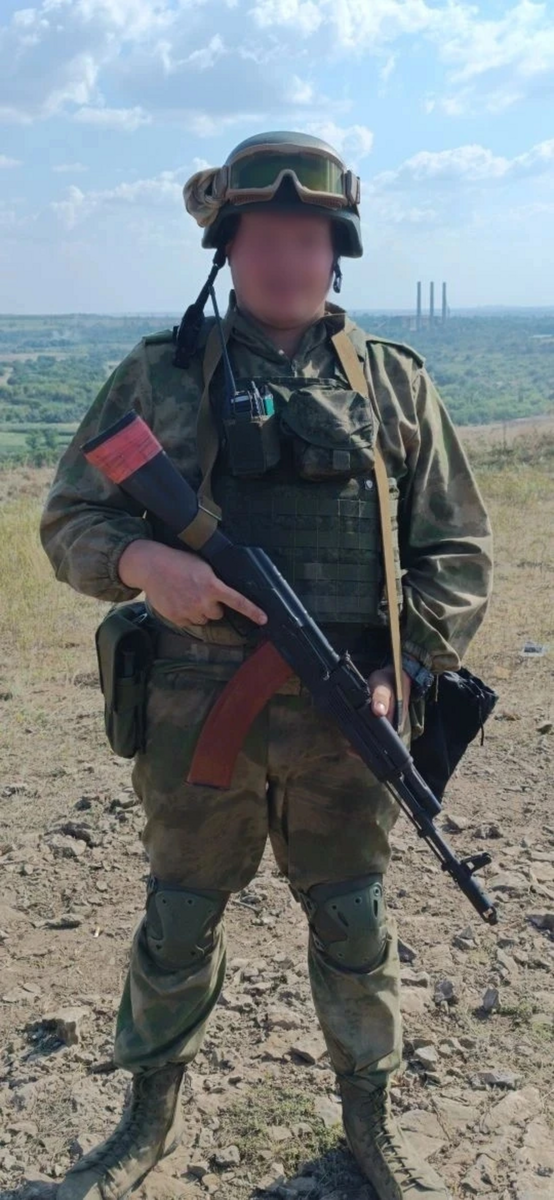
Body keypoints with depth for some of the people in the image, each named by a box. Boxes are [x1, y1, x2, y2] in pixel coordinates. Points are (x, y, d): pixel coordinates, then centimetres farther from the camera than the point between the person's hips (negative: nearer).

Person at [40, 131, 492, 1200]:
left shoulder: (394, 382, 5)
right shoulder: (158, 374, 2)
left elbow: (456, 551, 5)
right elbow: (69, 521, 3)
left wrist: (409, 671, -8)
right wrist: (141, 561, -18)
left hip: (346, 718, 1)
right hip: (196, 713, 0)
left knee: (355, 929, 15)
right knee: (177, 928, 16)